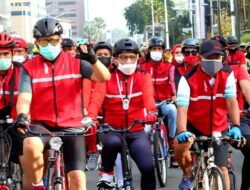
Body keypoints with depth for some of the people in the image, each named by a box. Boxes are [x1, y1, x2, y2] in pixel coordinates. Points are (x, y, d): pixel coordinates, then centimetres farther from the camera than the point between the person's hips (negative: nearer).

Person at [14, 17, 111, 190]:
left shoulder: (75, 62, 3)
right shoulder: (29, 68, 2)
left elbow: (104, 77, -8)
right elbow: (24, 97, -10)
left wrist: (93, 59, -29)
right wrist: (21, 116, -32)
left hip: (71, 125, 1)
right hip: (41, 123, -1)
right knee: (31, 146, -35)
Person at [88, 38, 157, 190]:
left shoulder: (143, 77, 2)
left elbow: (148, 96, -19)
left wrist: (151, 113, -42)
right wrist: (91, 117, -41)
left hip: (136, 131, 1)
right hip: (112, 129, -1)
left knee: (148, 168, -15)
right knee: (112, 142, -36)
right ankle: (107, 173, -8)